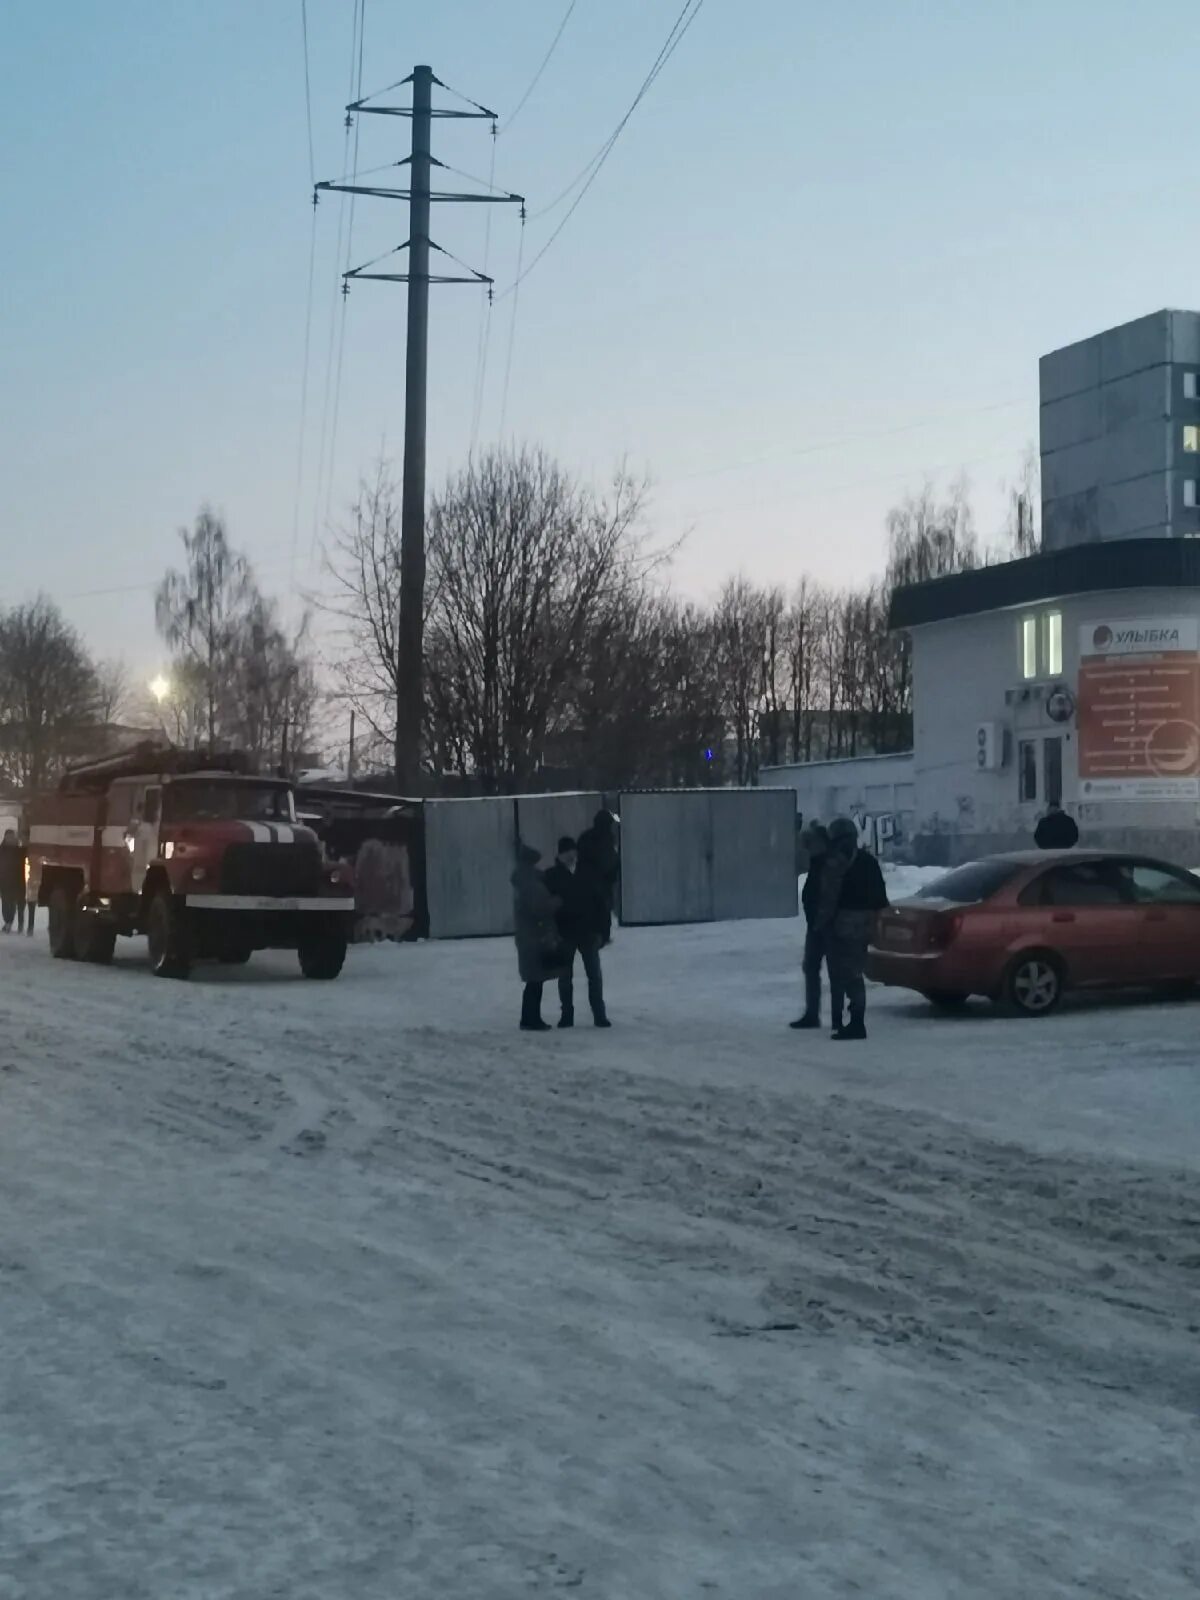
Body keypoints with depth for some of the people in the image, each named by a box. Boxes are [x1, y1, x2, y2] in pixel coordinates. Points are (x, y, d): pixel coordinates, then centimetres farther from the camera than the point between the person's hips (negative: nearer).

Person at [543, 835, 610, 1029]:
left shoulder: (587, 874, 1)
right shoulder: (552, 876, -3)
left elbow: (600, 902, 3)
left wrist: (600, 930, -2)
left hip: (588, 932, 1)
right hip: (564, 933, -1)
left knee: (595, 975, 1)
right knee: (565, 976, 6)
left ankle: (599, 1015, 7)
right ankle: (567, 1015, 15)